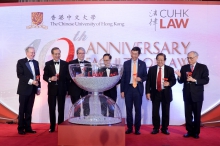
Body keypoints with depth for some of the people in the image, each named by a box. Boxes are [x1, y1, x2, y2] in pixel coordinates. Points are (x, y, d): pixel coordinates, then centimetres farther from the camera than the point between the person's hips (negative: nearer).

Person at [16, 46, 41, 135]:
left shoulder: (36, 62, 13)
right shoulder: (21, 62, -3)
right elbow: (19, 75, -12)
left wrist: (38, 87, 7)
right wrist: (30, 81, -19)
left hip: (32, 89, 5)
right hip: (24, 89, -5)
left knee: (29, 109, 8)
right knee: (22, 109, 2)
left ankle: (28, 127, 14)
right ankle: (21, 128, 10)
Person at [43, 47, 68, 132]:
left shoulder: (65, 64, 4)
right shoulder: (48, 64, 4)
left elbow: (67, 76, 2)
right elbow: (44, 76, 1)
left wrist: (68, 89, -2)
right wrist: (50, 79, -21)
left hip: (62, 89, 0)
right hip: (52, 89, 0)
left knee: (61, 108, 6)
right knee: (52, 109, 5)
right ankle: (52, 126, 15)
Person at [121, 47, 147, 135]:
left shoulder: (142, 64, 4)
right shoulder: (126, 63, 4)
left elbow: (146, 76, 8)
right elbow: (123, 77, 3)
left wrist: (141, 79, -15)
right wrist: (122, 90, -1)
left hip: (138, 89, 0)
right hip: (128, 88, 1)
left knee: (138, 109, 3)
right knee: (128, 109, 5)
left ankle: (137, 129, 13)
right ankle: (129, 128, 16)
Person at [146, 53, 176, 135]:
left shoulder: (170, 69, 2)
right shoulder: (151, 69, 4)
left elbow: (174, 80, 3)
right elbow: (148, 81, 4)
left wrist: (169, 83, -19)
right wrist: (148, 92, -3)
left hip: (166, 93, 0)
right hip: (155, 93, 1)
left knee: (165, 112, 6)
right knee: (155, 112, 4)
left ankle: (165, 128, 19)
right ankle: (156, 128, 16)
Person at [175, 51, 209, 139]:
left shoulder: (203, 67, -2)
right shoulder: (184, 68, 6)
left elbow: (206, 80, -10)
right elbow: (181, 81, 4)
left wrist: (194, 80, -21)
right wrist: (179, 76, -17)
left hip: (197, 95, -2)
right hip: (187, 95, 3)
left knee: (197, 114, 8)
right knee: (188, 114, 7)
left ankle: (196, 132, 20)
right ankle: (190, 131, 18)